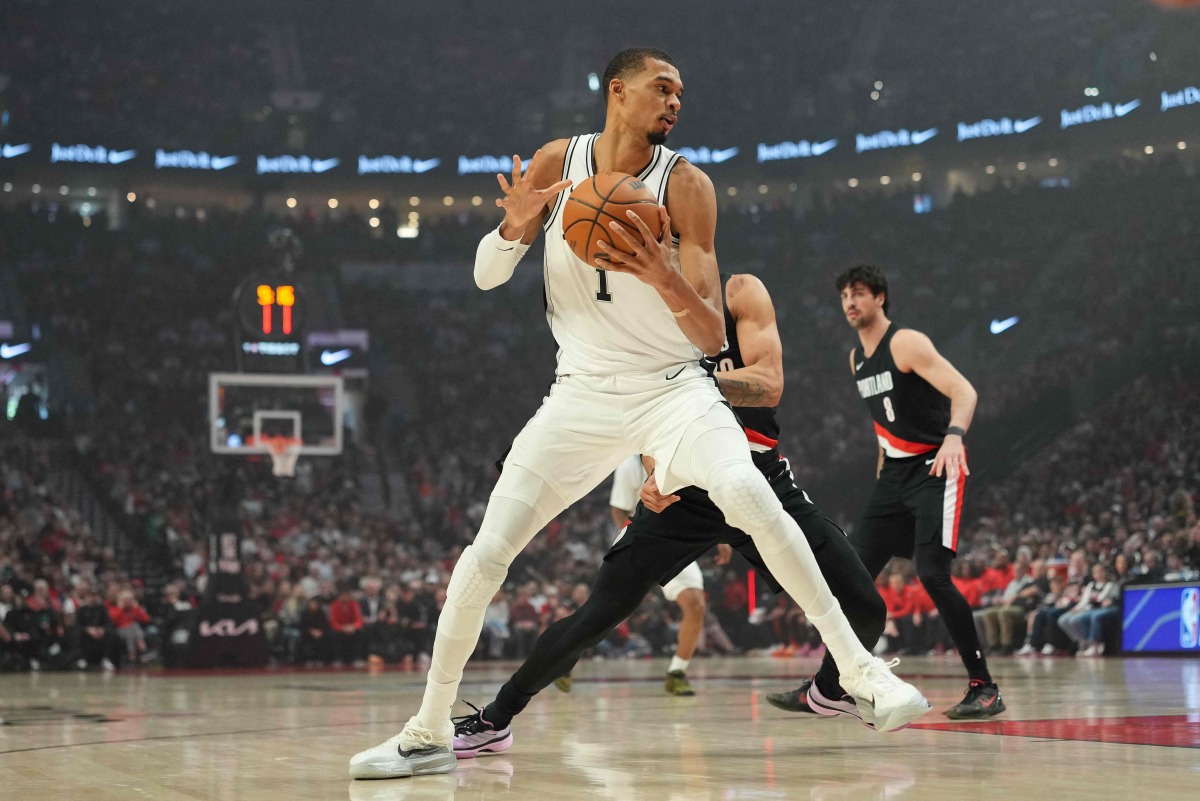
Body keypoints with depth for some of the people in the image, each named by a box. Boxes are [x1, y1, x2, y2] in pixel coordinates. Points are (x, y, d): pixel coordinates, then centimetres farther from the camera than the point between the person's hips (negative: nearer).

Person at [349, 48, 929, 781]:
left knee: (752, 499, -29)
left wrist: (664, 277, -34)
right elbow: (486, 279, 2)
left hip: (673, 386, -2)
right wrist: (515, 228, -20)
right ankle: (430, 732, 9)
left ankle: (859, 669, -17)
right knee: (486, 553, -6)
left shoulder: (686, 185, -9)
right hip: (582, 394, 2)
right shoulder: (555, 165, -2)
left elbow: (712, 336, -13)